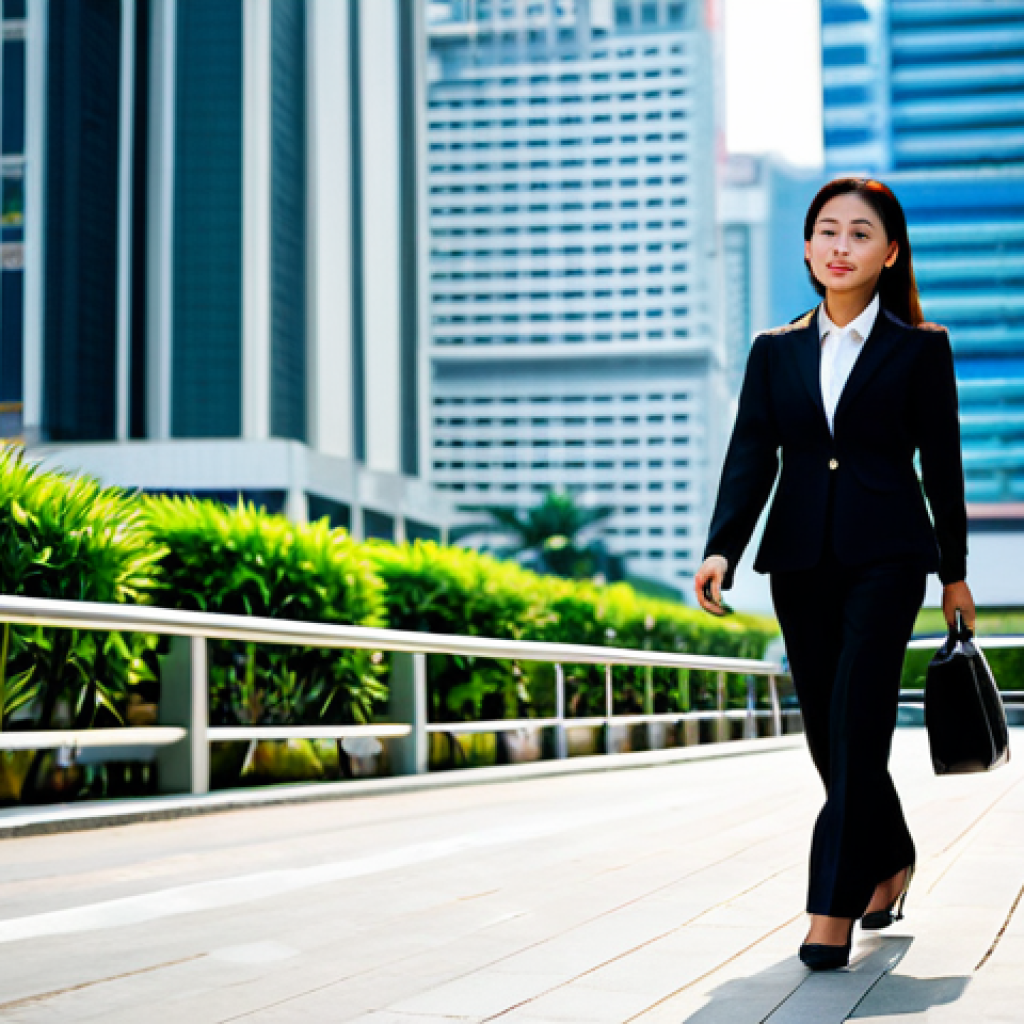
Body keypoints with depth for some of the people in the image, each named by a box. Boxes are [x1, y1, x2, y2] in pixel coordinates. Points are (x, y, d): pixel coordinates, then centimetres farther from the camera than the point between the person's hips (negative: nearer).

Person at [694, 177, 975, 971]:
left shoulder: (920, 348, 4)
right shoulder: (775, 352, 10)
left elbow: (941, 463, 6)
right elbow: (751, 457, 2)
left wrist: (954, 571, 9)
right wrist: (722, 549, -13)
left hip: (885, 555, -3)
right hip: (800, 560, 4)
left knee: (855, 725, -13)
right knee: (828, 732, 9)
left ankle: (833, 909, -12)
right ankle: (890, 859, 33)